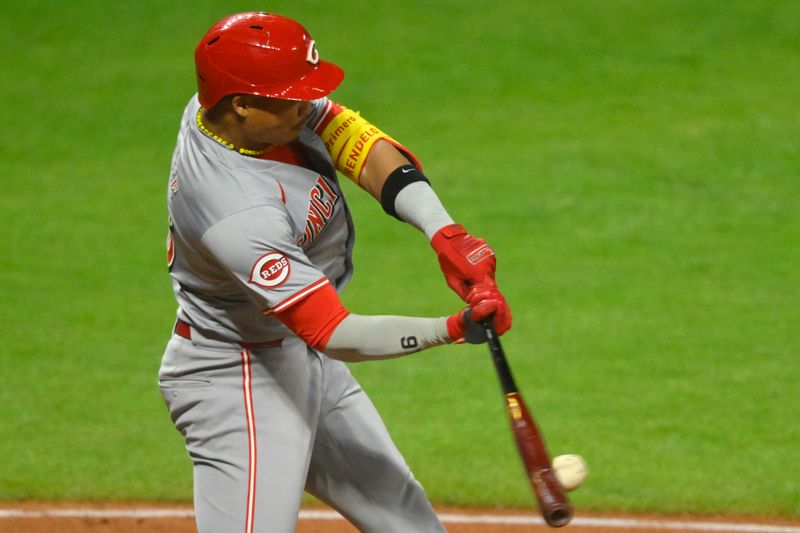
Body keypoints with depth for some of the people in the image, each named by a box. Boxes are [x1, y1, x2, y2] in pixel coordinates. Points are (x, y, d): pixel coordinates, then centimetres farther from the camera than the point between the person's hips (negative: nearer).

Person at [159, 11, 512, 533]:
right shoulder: (239, 212, -36)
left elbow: (365, 147, -15)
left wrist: (444, 233, -29)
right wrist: (452, 329, -34)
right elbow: (337, 335, -33)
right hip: (238, 382, -10)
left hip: (303, 361, 10)